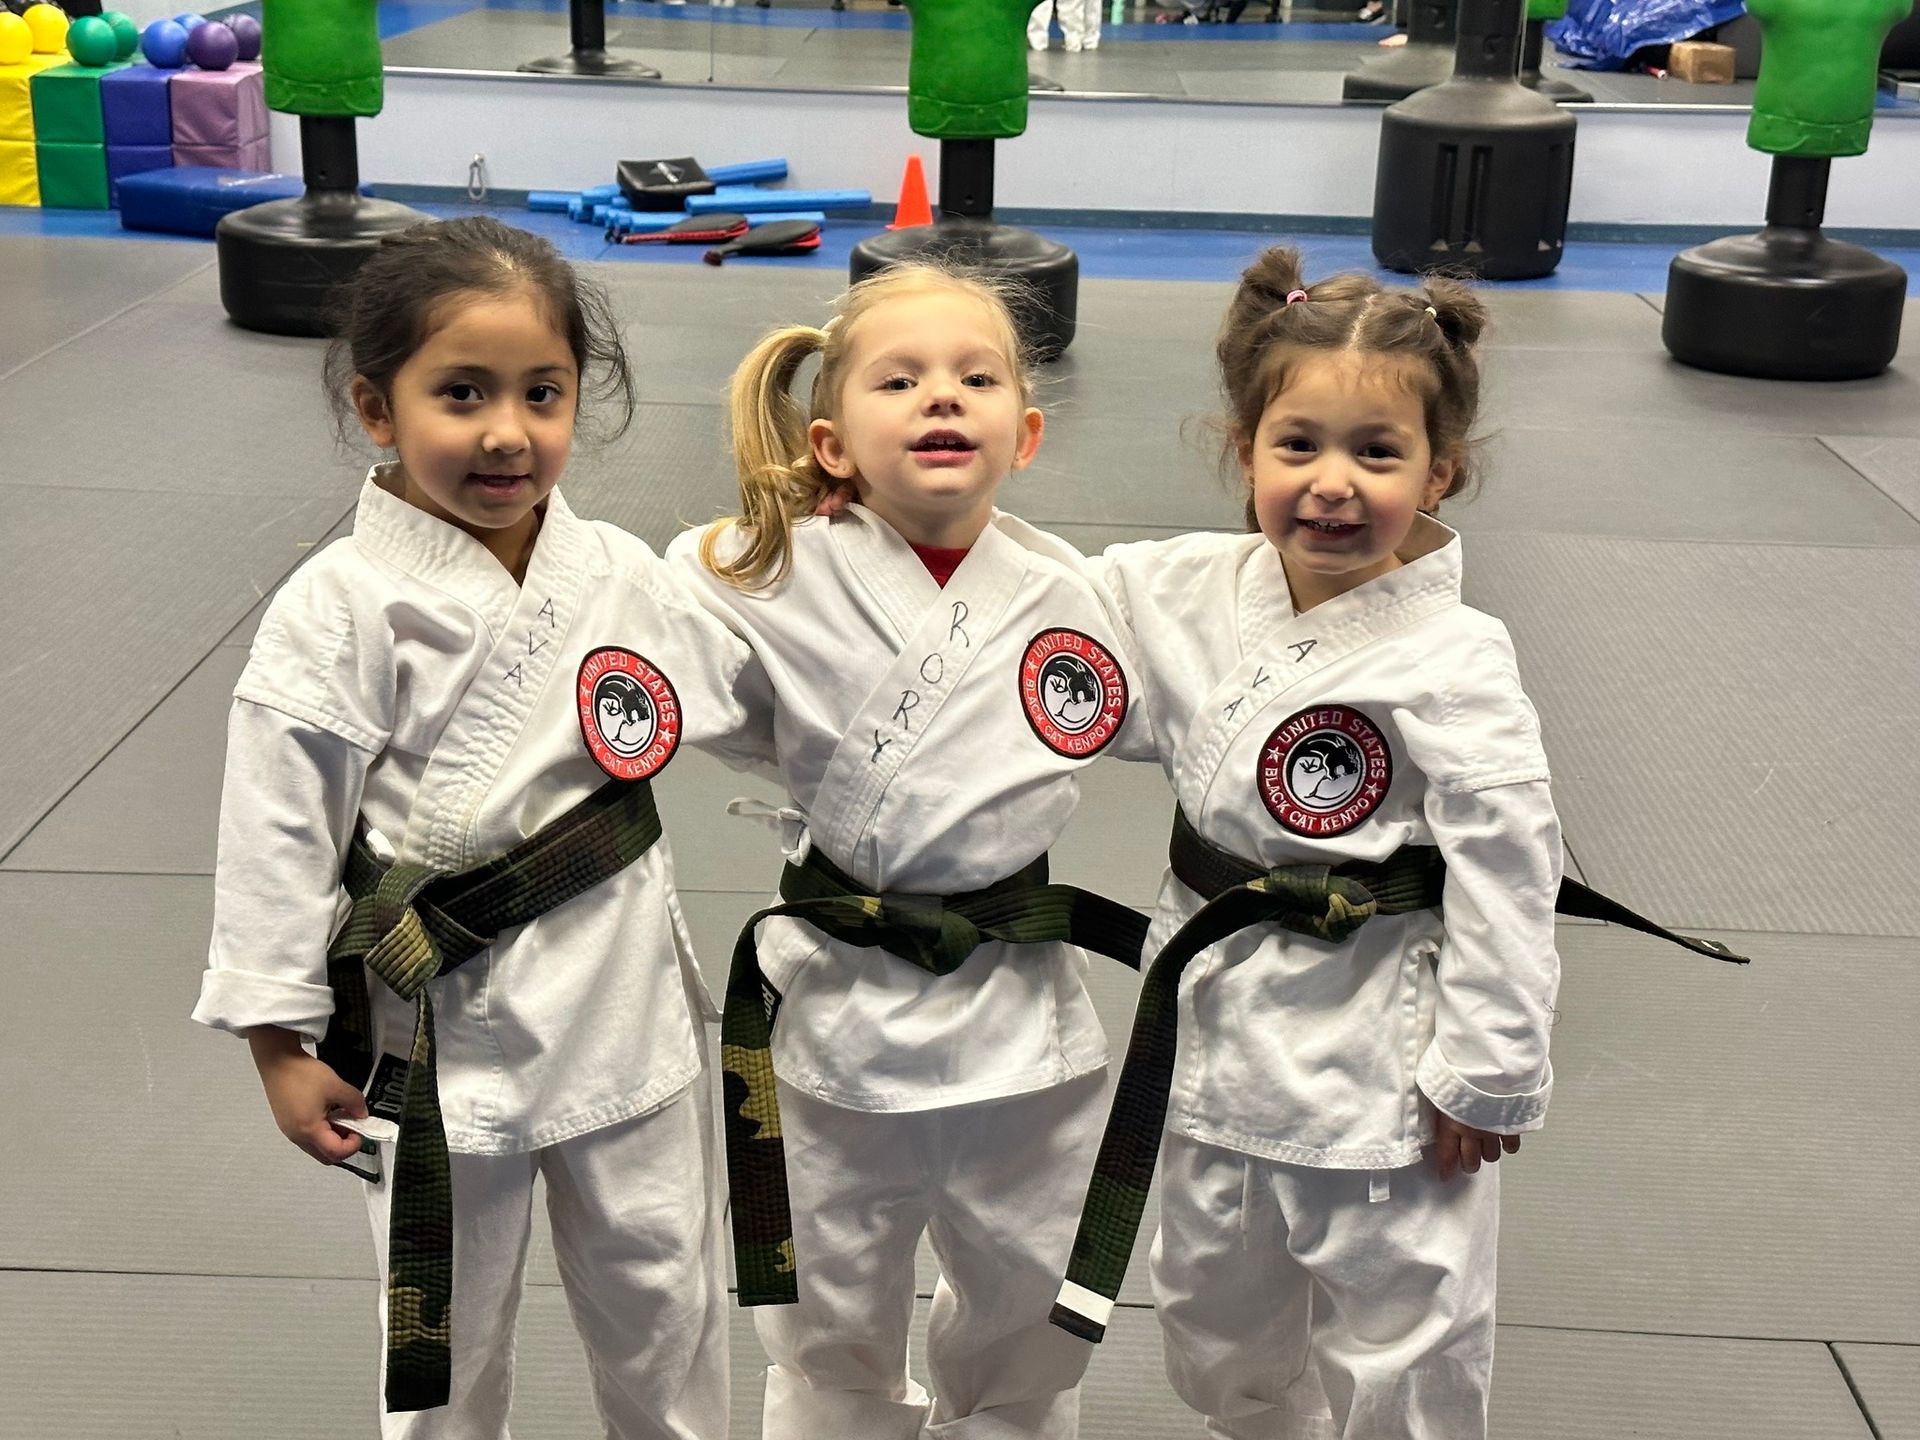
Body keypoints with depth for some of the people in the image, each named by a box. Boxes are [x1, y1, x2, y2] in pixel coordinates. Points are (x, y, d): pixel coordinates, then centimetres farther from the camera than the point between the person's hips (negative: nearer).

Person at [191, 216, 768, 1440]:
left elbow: (760, 707, 10)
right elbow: (279, 835, -12)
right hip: (443, 1032, -3)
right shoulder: (339, 615, -17)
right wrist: (283, 1044, -8)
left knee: (665, 1308, 21)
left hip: (628, 1008, 4)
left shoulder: (623, 576, -4)